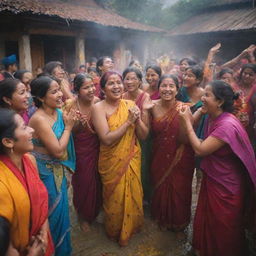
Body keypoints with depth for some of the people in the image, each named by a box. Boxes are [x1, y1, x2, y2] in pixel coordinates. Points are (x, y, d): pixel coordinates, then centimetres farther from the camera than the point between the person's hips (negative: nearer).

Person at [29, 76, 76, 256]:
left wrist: (72, 122, -4)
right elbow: (58, 151, -25)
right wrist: (68, 127, -16)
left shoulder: (58, 112, -1)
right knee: (53, 212, 11)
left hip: (58, 170, 8)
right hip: (46, 173, -8)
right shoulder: (39, 119, -26)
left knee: (60, 208, 24)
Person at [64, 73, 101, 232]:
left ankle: (94, 213, 46)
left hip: (96, 149, 3)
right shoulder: (71, 106, -16)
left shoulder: (97, 102, -10)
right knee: (83, 183, 11)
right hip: (80, 152, -2)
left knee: (97, 182, 16)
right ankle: (83, 216, 39)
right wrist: (76, 124, -27)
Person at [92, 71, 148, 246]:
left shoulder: (130, 105, -2)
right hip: (112, 162, -3)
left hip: (132, 159, 4)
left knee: (133, 195, 18)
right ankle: (116, 232, 43)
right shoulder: (99, 108, -14)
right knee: (116, 198, 13)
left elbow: (143, 135, -2)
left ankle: (131, 227, 48)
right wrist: (128, 121, -22)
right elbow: (107, 139, -23)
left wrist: (138, 119, -19)